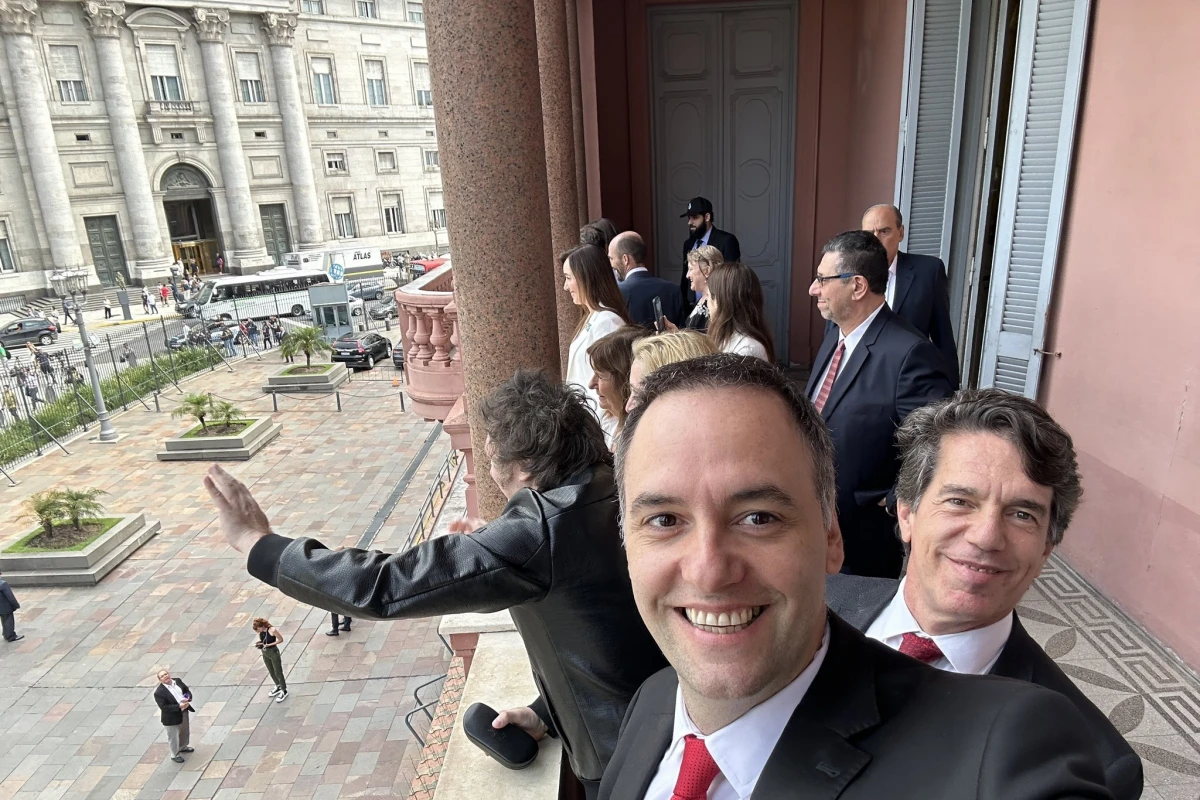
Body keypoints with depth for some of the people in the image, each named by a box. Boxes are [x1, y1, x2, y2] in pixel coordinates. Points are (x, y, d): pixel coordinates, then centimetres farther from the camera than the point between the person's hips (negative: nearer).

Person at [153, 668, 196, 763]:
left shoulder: (178, 681, -4)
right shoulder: (159, 692, -23)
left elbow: (187, 691, 4)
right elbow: (164, 707, -25)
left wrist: (187, 699, -17)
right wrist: (179, 706, -31)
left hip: (184, 712, 7)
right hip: (172, 718, -7)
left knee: (185, 732, 26)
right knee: (174, 737, 11)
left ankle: (183, 747, 52)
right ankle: (175, 755, 34)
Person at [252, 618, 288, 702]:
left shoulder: (272, 630, -27)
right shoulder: (261, 631, -9)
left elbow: (281, 640, -17)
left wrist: (269, 644, -23)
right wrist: (258, 642, -12)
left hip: (273, 653, -7)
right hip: (265, 653, 7)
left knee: (278, 673, 6)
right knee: (271, 672, 22)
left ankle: (284, 691, 21)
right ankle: (278, 687, 44)